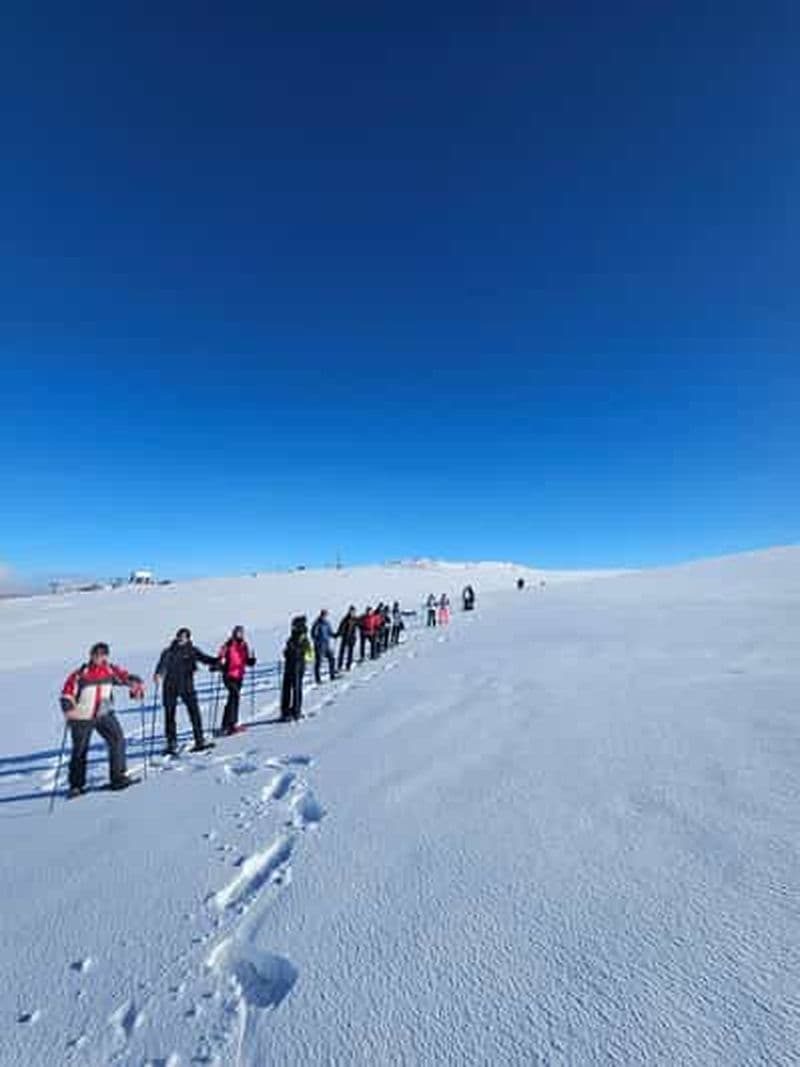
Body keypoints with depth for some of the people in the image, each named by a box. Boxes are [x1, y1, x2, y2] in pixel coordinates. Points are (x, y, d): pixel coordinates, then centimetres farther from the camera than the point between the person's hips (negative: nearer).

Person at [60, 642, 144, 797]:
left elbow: (128, 677, -9)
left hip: (104, 714, 2)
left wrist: (137, 687, -30)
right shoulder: (80, 675, -15)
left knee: (118, 739, -13)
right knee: (80, 751, 8)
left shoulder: (111, 671, -8)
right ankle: (76, 786, 30)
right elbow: (66, 695, -10)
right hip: (82, 718, -2)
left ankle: (118, 777, -4)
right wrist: (69, 709, -28)